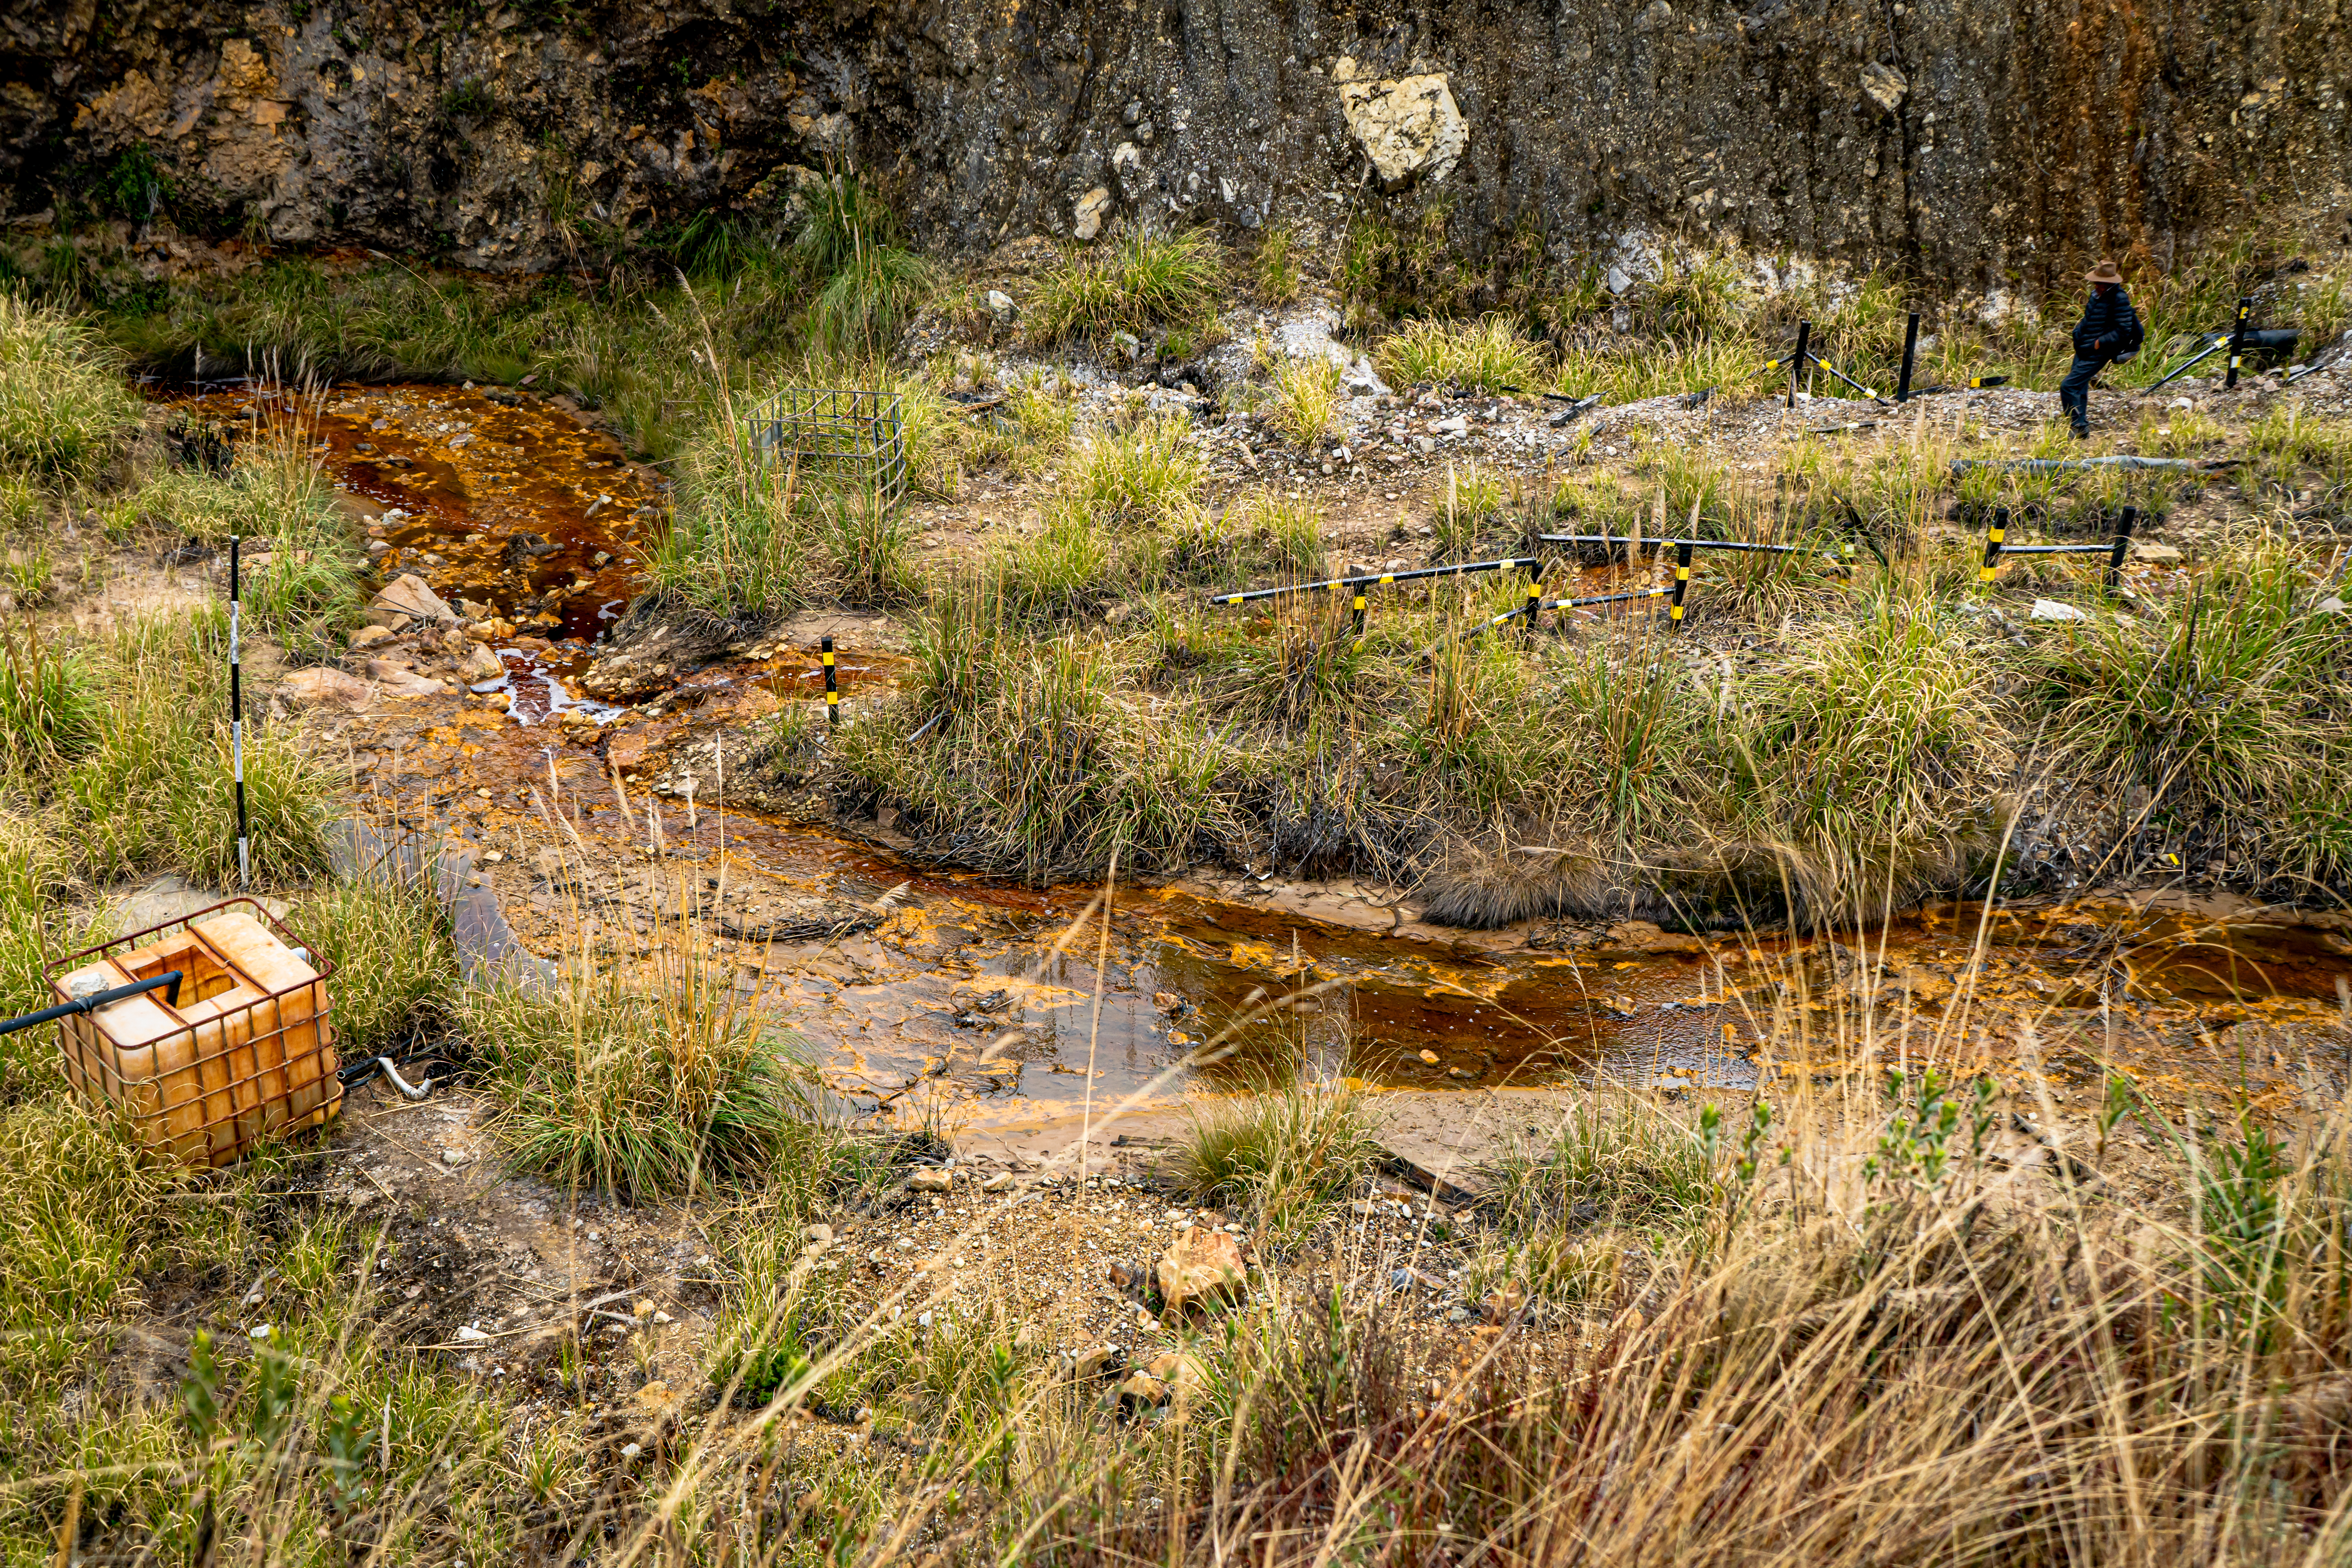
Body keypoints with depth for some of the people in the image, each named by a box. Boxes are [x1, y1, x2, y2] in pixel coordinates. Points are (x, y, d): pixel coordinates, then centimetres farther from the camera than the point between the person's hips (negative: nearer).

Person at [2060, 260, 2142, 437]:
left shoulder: (2119, 299, -18)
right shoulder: (2097, 295, 8)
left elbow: (2123, 330, -19)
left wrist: (2100, 342, -21)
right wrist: (2079, 329, 10)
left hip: (2097, 354, -9)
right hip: (2084, 351, 9)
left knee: (2068, 386, -16)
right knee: (2079, 389, 18)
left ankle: (2079, 428, -9)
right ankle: (2082, 428, 30)